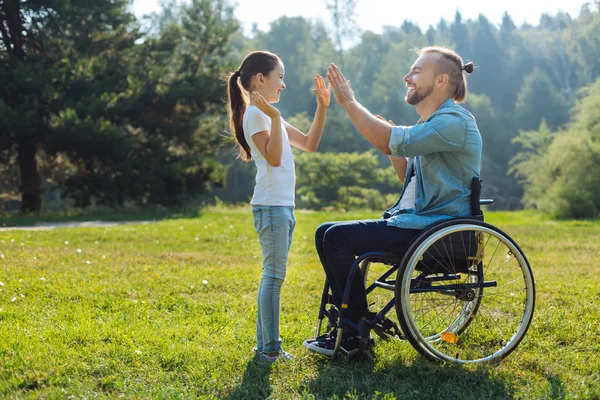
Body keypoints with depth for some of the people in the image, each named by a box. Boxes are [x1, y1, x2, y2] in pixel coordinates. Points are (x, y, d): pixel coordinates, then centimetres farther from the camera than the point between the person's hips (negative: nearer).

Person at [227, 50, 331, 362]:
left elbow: (309, 144, 22)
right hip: (271, 205, -10)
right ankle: (271, 348, -5)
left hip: (283, 205, 10)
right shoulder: (255, 114, -9)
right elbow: (273, 157, -20)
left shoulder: (269, 114, 20)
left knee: (272, 276, 10)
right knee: (274, 275, -9)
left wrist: (322, 107, 17)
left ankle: (265, 345, 15)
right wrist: (275, 117, -25)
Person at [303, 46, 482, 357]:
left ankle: (357, 332, -5)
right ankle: (347, 322, 12)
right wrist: (391, 146, 9)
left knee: (337, 237, -17)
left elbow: (390, 142, -26)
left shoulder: (454, 121, -16)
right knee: (326, 234, 7)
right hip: (414, 221, 10)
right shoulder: (435, 123, 18)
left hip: (434, 230, -10)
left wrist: (349, 103, -18)